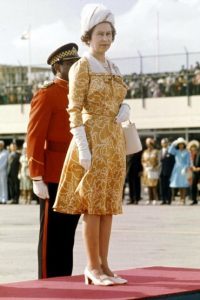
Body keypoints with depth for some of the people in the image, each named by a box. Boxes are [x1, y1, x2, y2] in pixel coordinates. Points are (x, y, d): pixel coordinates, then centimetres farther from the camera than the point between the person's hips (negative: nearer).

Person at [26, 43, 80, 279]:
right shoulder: (47, 95, -8)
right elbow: (34, 138, -13)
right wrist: (37, 179, -17)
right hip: (53, 179, -7)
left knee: (68, 235, 11)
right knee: (52, 235, -1)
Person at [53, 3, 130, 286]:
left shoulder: (113, 69, 16)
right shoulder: (82, 67, -6)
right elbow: (74, 110, -12)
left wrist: (125, 110, -1)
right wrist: (83, 148, -19)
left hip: (114, 140, 8)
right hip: (93, 139, -8)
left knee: (109, 205, 7)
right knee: (93, 205, -6)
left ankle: (103, 266, 11)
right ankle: (93, 267, 0)